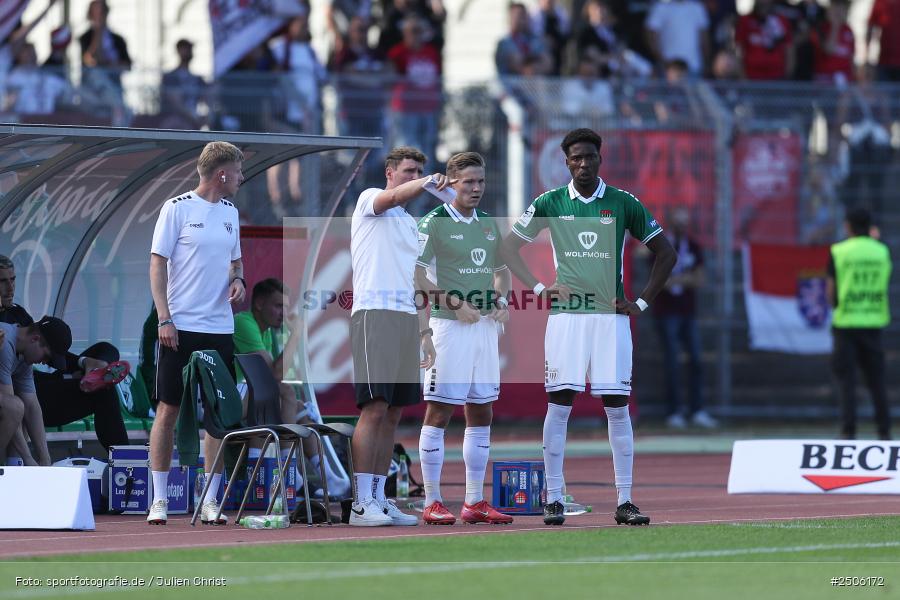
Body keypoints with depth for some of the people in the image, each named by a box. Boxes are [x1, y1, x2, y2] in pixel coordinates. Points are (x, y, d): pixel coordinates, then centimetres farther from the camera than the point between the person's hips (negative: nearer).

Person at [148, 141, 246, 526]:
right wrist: (164, 318, -13)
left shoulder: (230, 213, 13)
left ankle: (210, 501, 8)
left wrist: (238, 280, 2)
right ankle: (159, 500, 2)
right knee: (168, 409, -3)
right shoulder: (177, 209, -4)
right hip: (180, 327, -6)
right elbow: (158, 263, -5)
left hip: (220, 328, 6)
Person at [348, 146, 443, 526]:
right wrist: (427, 183, -35)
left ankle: (378, 498, 7)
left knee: (393, 413, 5)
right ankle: (361, 504, -15)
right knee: (375, 408, -13)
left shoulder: (411, 224, 24)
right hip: (375, 313, -8)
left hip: (406, 320, 8)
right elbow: (392, 198, -21)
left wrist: (425, 333, 20)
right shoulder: (370, 199, 4)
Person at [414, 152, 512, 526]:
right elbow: (415, 273, -10)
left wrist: (501, 301, 6)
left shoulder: (489, 224, 15)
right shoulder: (434, 222, -5)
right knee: (438, 413, -5)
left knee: (481, 414, 8)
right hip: (449, 326, -7)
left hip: (485, 325, 7)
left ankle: (474, 502, 14)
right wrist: (454, 302, -17)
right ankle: (432, 504, -3)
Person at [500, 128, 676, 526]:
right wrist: (538, 288, 0)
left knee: (618, 408, -1)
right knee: (559, 404, -5)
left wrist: (642, 303, 4)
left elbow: (665, 253, 12)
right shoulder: (550, 204, 6)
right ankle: (553, 500, -2)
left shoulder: (623, 203, 5)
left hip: (611, 315, 0)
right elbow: (509, 247, 11)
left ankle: (624, 502, 2)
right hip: (565, 314, 0)